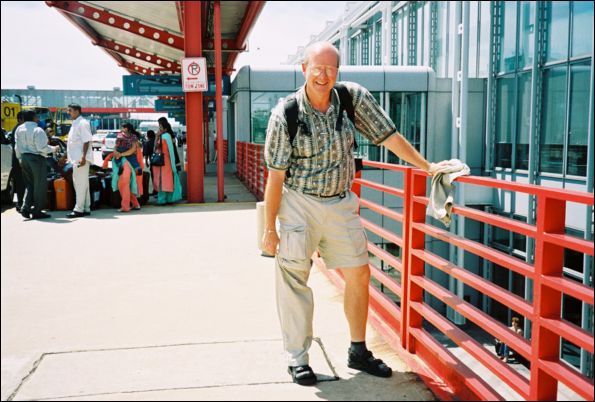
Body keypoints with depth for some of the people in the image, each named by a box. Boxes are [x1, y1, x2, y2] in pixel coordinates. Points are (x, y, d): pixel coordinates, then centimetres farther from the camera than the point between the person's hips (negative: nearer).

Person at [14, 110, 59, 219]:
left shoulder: (19, 129, 6)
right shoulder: (37, 130, -17)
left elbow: (17, 147, 10)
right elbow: (42, 148, -19)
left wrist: (20, 158, 20)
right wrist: (53, 149, -4)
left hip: (24, 158, 7)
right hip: (36, 159, -7)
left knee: (29, 185, 17)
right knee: (39, 186, 3)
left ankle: (25, 208, 5)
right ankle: (37, 211, 6)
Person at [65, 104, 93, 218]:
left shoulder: (82, 123, -12)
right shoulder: (75, 123, 18)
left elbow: (86, 141, -18)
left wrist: (83, 157, -24)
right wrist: (68, 157, 24)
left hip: (81, 159, -10)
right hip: (75, 158, 10)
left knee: (81, 184, -7)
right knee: (82, 184, 13)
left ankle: (79, 209, -4)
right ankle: (86, 208, 19)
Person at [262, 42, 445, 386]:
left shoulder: (354, 97, -6)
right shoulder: (286, 114, -14)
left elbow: (388, 135, 2)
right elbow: (276, 176, -11)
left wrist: (427, 166, 1)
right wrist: (269, 228, -10)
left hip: (341, 203, 4)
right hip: (299, 204, -4)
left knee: (359, 274, 8)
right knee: (295, 281, 1)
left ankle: (358, 351, 26)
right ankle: (297, 359, 18)